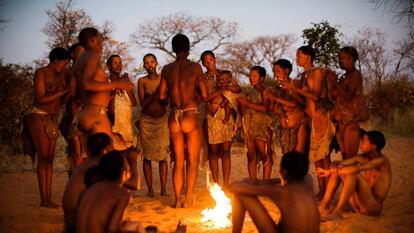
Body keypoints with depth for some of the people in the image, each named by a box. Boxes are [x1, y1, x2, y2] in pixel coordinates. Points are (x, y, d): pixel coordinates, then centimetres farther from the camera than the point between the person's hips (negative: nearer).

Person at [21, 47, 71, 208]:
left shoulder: (60, 76, 14)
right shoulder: (41, 73, -6)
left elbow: (61, 100, 11)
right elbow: (41, 98, -14)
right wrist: (64, 90, -15)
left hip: (53, 119, 7)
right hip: (39, 117, -7)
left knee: (50, 159, 1)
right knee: (43, 158, -11)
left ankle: (49, 198, 0)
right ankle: (43, 199, -11)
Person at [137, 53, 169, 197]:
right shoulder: (142, 81, 0)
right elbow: (143, 103, -7)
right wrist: (155, 94, -19)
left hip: (162, 119, 1)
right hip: (147, 120, 0)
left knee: (163, 155, -4)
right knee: (147, 155, 0)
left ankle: (163, 188, 1)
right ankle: (150, 189, 6)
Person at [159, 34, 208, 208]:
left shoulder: (167, 69, 4)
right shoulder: (194, 67, -5)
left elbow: (162, 96, 6)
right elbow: (204, 94, -6)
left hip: (174, 118, 4)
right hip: (191, 116, -3)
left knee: (178, 161, 12)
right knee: (193, 161, 6)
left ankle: (178, 200, 10)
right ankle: (188, 198, 1)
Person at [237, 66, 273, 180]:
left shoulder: (265, 92, 1)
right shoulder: (250, 93, 19)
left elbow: (264, 108, -14)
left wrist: (247, 103, -10)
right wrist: (242, 104, 1)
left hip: (261, 126, -6)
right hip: (249, 126, 6)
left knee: (264, 156, -9)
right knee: (251, 157, 3)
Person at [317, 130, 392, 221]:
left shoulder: (381, 160, -13)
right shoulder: (364, 158, 9)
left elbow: (356, 169, -27)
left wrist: (330, 171, -23)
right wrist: (336, 166, -23)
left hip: (374, 206, -8)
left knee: (353, 174, -29)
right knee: (337, 170, 0)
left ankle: (338, 212, -28)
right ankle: (323, 206, -8)